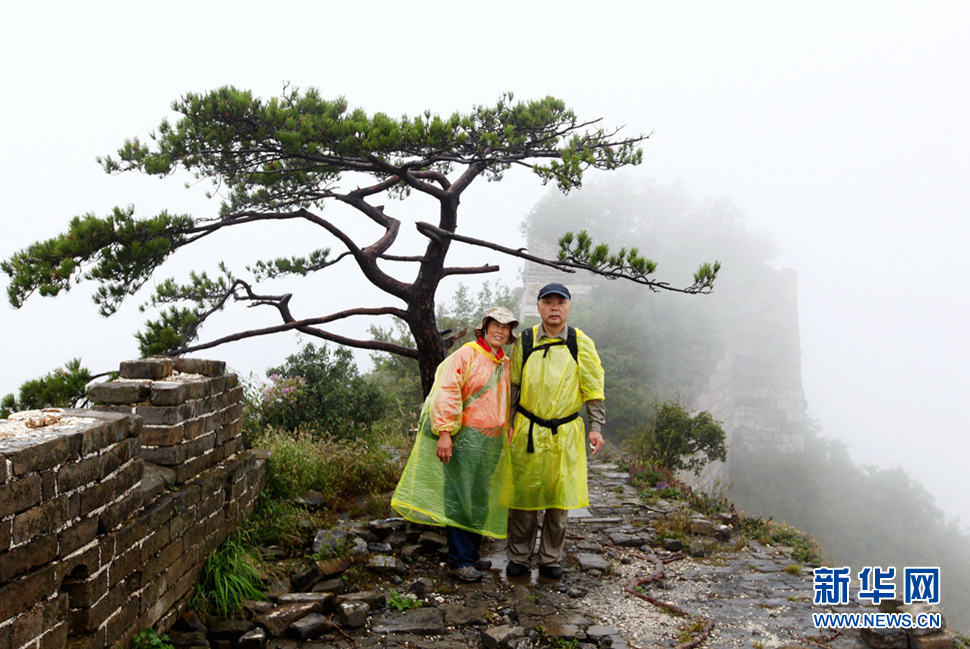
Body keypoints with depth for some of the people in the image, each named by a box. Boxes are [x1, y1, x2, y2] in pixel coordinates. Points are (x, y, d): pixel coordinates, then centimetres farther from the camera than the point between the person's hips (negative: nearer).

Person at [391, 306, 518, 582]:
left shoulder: (506, 364, 16)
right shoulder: (467, 354, -6)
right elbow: (447, 392, -13)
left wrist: (506, 435, 21)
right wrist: (445, 432, -20)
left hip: (494, 442, 7)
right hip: (467, 438, -7)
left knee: (481, 500, 12)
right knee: (462, 499, -5)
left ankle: (471, 554, 23)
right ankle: (459, 561, 2)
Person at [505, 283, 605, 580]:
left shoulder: (581, 344, 0)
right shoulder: (525, 341, 2)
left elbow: (593, 389, 4)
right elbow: (513, 386, 10)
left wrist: (595, 427, -3)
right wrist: (509, 423, 5)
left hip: (565, 432, 0)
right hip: (527, 430, 0)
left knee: (559, 498, 6)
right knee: (524, 494, 5)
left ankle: (551, 559, 21)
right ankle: (519, 558, 19)